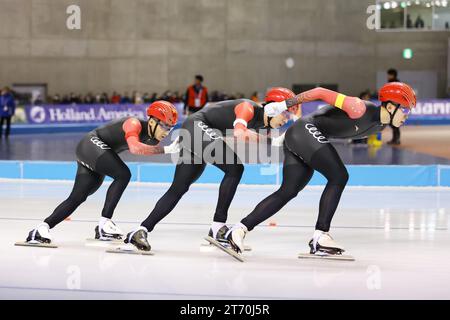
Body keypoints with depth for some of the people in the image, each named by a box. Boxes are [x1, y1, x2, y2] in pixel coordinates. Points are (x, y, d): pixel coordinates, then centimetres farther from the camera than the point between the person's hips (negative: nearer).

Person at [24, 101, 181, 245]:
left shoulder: (150, 136, 6)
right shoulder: (135, 124, -23)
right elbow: (134, 148, -39)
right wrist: (165, 149, -38)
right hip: (91, 144, -10)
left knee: (77, 198, 2)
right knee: (123, 174, -25)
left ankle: (42, 228, 2)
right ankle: (104, 223, -23)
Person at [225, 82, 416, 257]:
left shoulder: (380, 125, 7)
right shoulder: (360, 109, -20)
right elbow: (322, 93, -19)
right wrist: (286, 104, -15)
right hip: (306, 130, -10)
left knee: (288, 192, 5)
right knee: (339, 176, -16)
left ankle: (240, 230, 6)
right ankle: (320, 237, -17)